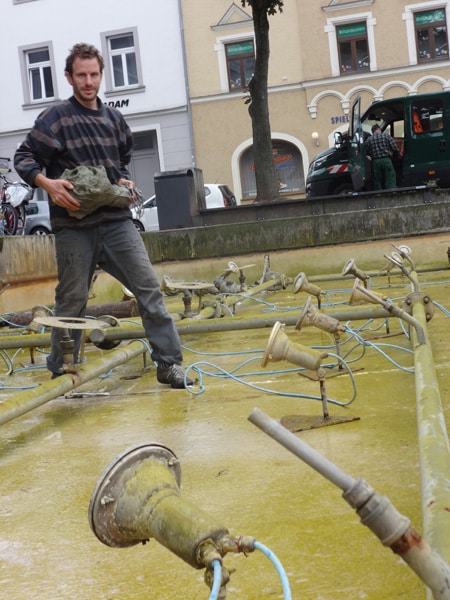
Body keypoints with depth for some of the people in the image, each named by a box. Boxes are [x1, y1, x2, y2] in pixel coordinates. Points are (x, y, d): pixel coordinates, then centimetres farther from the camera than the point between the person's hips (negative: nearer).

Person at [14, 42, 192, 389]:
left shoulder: (114, 119, 14)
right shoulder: (56, 118, -2)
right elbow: (23, 159, -4)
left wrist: (125, 181, 6)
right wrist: (48, 184, -21)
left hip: (116, 220, 4)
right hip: (74, 225, -4)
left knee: (149, 287, -3)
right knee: (72, 302, 5)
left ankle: (169, 364, 3)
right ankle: (61, 373, 21)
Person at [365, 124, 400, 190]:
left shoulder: (368, 140, 8)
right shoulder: (386, 136, 3)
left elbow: (367, 153, 7)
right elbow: (395, 149, -1)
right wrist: (397, 157, 16)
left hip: (375, 162, 2)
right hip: (387, 160, -2)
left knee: (377, 183, 8)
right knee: (390, 183, -1)